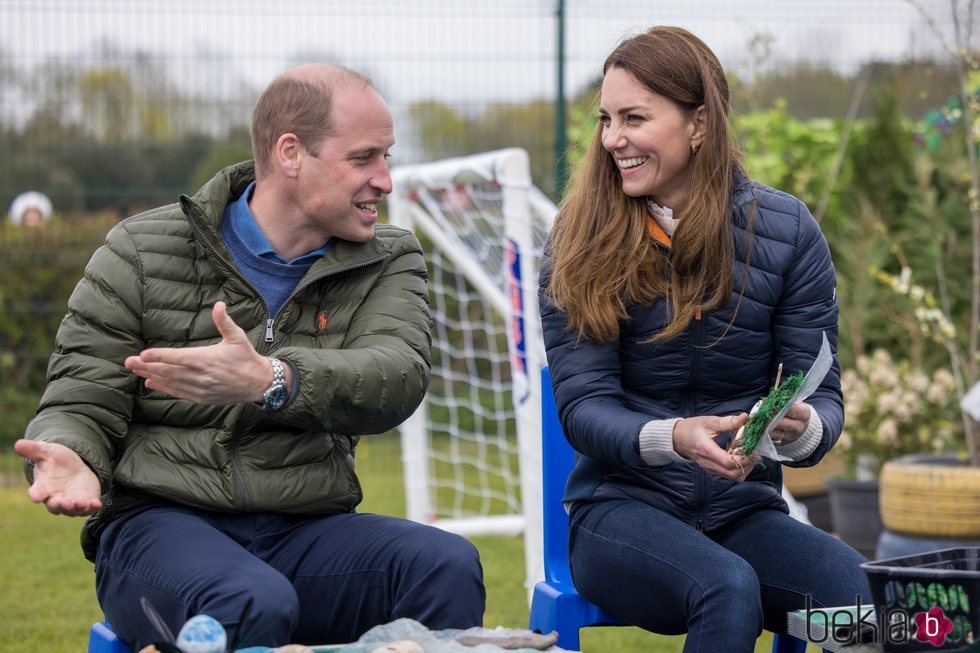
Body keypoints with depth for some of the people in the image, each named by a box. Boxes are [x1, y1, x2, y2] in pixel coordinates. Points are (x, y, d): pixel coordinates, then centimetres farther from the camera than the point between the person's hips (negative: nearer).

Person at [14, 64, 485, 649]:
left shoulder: (389, 261, 11)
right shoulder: (143, 253, 6)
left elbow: (399, 378, -11)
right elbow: (84, 399, 6)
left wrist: (272, 381, -31)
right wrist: (68, 458, -21)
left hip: (308, 533, 3)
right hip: (162, 525, -3)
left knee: (450, 565, -27)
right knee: (252, 605, -37)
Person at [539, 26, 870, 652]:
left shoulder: (788, 230, 2)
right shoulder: (582, 241, -1)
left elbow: (823, 397, 2)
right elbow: (582, 406, -6)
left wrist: (800, 427, -24)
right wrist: (672, 437, -28)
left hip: (745, 510, 1)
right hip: (623, 508, -1)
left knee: (860, 589, -30)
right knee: (728, 587, -34)